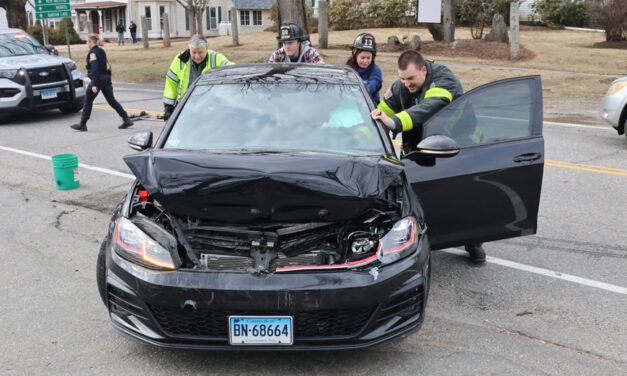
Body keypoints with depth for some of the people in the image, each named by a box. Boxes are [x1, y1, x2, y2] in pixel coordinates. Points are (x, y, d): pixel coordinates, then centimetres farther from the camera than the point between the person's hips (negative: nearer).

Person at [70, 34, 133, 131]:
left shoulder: (92, 53, -13)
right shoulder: (101, 51, 12)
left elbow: (95, 69, -21)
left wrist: (94, 84, -23)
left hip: (97, 80, -8)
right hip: (106, 79, 8)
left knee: (87, 102, 4)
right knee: (111, 100, 7)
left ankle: (82, 124, 11)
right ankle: (126, 120, -1)